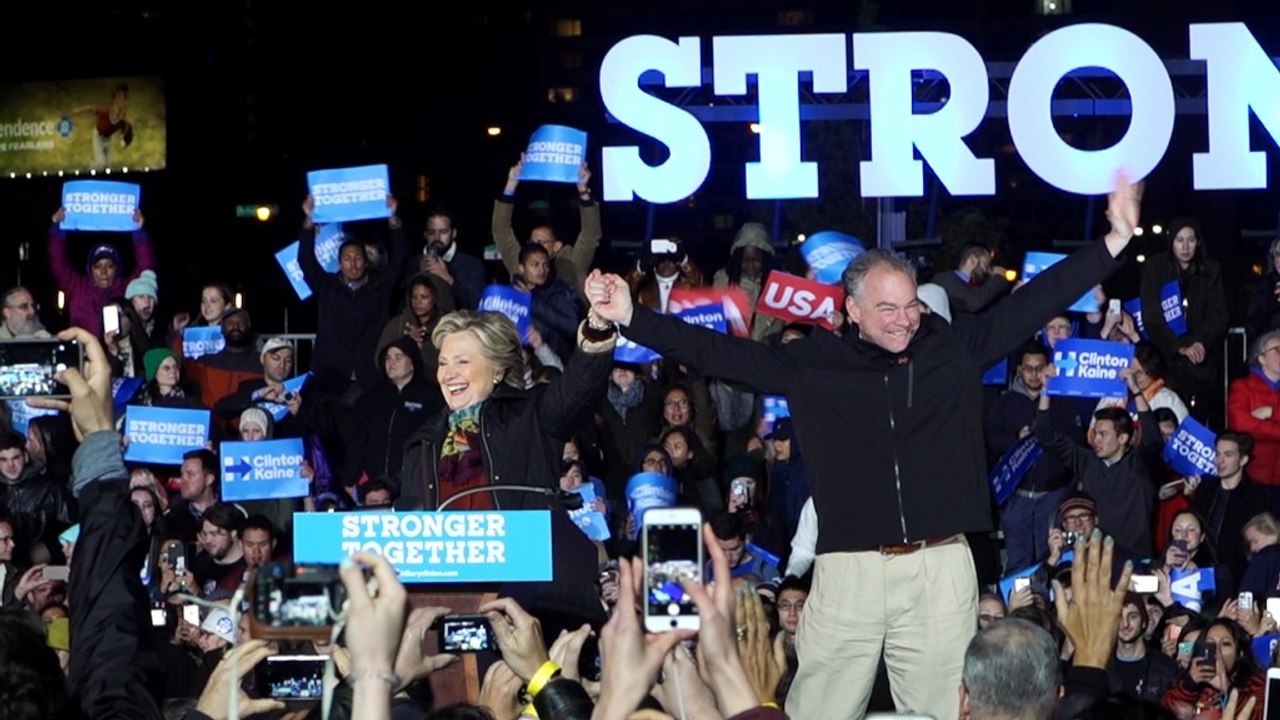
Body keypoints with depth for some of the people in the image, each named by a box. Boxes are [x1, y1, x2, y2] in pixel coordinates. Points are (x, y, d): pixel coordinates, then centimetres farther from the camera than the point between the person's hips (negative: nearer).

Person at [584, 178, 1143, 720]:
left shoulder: (954, 353, 7)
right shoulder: (813, 365, 4)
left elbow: (1033, 302, 7)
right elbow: (720, 351, 3)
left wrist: (1115, 242, 3)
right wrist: (630, 319, -5)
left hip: (941, 567, 1)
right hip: (849, 571, -1)